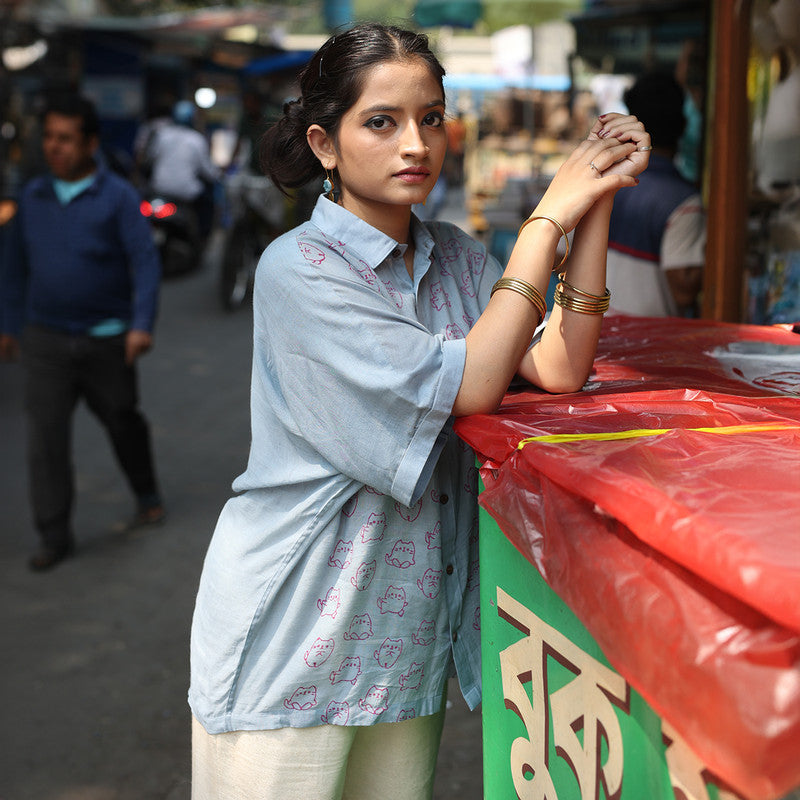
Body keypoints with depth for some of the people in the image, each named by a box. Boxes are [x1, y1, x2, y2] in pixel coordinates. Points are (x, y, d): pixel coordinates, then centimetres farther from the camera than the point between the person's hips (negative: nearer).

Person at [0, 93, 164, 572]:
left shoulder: (118, 197, -6)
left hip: (107, 340, -2)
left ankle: (147, 495, 41)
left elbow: (145, 261, -13)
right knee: (45, 437, -4)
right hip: (46, 340, 2)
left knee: (123, 423, 14)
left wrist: (142, 324, -25)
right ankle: (56, 537, 3)